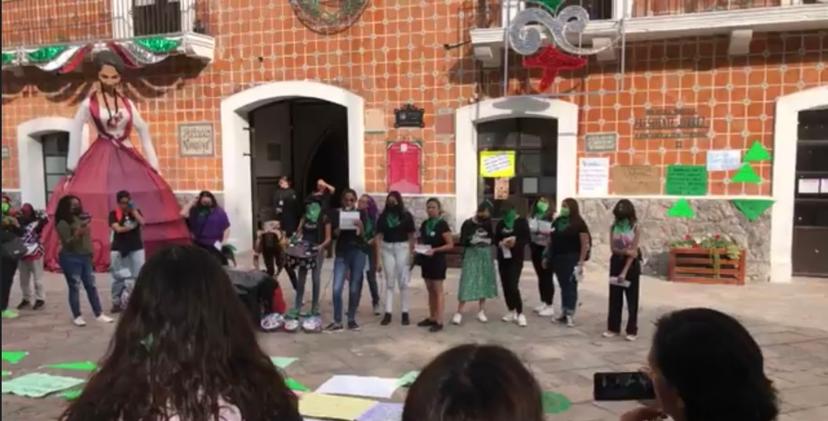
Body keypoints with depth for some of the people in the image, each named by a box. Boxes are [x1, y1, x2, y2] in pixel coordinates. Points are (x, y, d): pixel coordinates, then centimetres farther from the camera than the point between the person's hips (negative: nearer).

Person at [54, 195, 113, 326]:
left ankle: (99, 314, 11)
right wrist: (77, 234, -32)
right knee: (74, 287, -1)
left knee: (91, 285, 7)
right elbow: (67, 243, -16)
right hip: (70, 258, -7)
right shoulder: (63, 223, -10)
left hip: (84, 256, 7)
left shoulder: (81, 218, 11)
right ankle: (77, 316, 10)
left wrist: (90, 253, 21)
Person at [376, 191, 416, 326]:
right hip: (387, 248, 2)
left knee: (403, 282, 3)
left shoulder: (406, 215, -1)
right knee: (389, 282, 6)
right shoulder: (383, 216, 3)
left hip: (402, 248, -2)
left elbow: (411, 236, -1)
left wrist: (412, 252, -7)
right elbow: (379, 235, 0)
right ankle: (388, 313, 7)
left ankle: (405, 313, 10)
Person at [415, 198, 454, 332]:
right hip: (426, 260, 7)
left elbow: (450, 244, -13)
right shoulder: (424, 224, 9)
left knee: (438, 290, -4)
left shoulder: (442, 224, -11)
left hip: (437, 260, -7)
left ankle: (439, 321, -1)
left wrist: (435, 250, -23)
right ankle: (432, 318, 21)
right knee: (430, 290, 12)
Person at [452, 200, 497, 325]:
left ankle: (481, 311, 19)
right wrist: (471, 240, -26)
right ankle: (459, 312, -3)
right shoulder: (468, 224, -7)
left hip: (486, 256, 4)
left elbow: (493, 239, 3)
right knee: (467, 284, -8)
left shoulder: (488, 224, 4)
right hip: (471, 256, -4)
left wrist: (488, 240, -17)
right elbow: (462, 241, -9)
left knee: (484, 282, 7)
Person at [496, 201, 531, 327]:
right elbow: (496, 239, 12)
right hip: (503, 258, 5)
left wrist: (516, 242, -23)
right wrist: (500, 243, -10)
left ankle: (520, 314, -3)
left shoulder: (522, 221, -2)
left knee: (513, 286, -13)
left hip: (516, 258, -5)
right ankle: (511, 311, 20)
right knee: (506, 286, 7)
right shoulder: (501, 223, 11)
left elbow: (527, 239, -6)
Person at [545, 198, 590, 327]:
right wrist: (547, 257, 11)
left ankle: (570, 315, 2)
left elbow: (585, 244, -10)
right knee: (563, 286, 12)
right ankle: (564, 314, 19)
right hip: (558, 258, 5)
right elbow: (551, 240, 14)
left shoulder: (579, 223, -7)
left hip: (571, 258, -5)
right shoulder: (557, 221, 10)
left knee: (571, 286, -2)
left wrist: (581, 262, -15)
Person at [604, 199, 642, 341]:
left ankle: (632, 330, 9)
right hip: (616, 262, 4)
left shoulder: (636, 228, -10)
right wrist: (625, 251, -23)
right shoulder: (614, 227, 1)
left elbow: (633, 251, -14)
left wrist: (625, 271, -19)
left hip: (631, 264, -3)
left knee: (632, 298, 2)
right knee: (614, 296, 7)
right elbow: (613, 248, -3)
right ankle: (613, 328, 16)